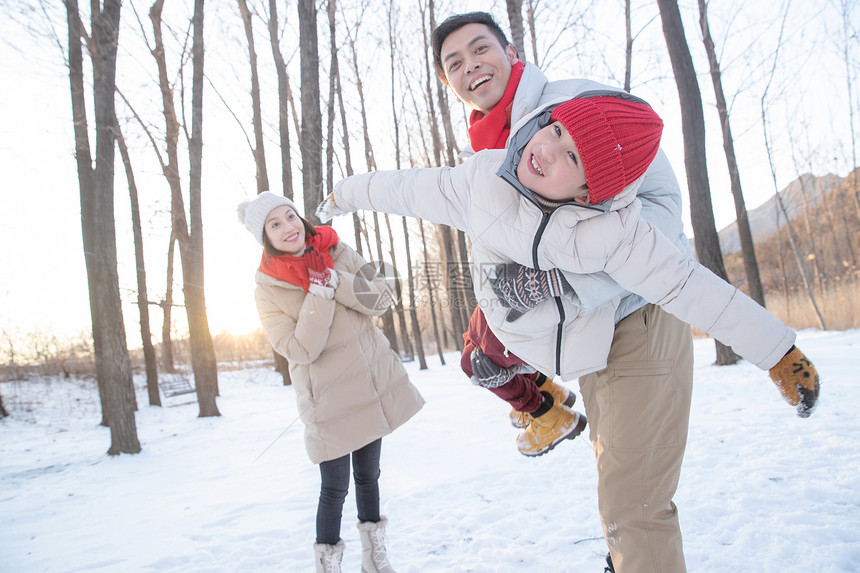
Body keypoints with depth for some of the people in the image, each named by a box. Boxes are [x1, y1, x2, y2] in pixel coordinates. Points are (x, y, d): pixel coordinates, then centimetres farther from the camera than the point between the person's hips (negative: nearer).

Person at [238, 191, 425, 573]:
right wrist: (319, 291, -26)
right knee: (334, 488, -1)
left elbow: (381, 298, -8)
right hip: (328, 399, -4)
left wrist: (335, 279, -21)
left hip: (373, 382, 5)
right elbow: (299, 349, -20)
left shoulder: (339, 254, -2)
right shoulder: (268, 290, -12)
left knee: (368, 475, 18)